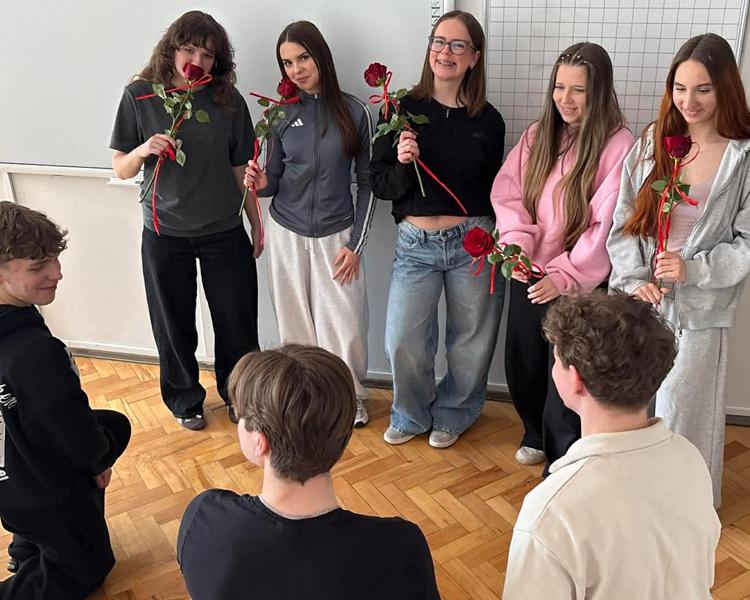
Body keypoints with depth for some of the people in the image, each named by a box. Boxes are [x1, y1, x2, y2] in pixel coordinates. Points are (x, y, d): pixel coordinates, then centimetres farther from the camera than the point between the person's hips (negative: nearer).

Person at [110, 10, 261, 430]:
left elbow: (242, 168, 5)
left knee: (238, 322, 8)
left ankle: (237, 394, 33)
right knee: (174, 326, 12)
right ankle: (185, 399, 35)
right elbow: (121, 168, 0)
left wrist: (257, 223, 8)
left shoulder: (228, 99, -1)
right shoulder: (139, 96, -3)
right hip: (165, 234, 0)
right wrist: (144, 150, -21)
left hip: (225, 231, 1)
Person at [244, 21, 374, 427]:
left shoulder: (353, 112, -4)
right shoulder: (281, 113, 1)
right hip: (287, 234, 2)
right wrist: (260, 183, -16)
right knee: (295, 324, 7)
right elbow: (275, 179, 8)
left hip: (337, 235, -1)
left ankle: (351, 398, 23)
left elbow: (367, 182, 0)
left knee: (345, 326, -1)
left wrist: (355, 244, -4)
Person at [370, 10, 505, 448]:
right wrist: (401, 163, -19)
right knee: (404, 342, -1)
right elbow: (379, 184, 1)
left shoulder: (488, 120, 3)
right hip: (416, 243, -1)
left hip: (473, 242, 1)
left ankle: (451, 415, 36)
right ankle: (412, 416, 29)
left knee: (471, 340, 10)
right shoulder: (404, 109, 0)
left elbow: (494, 190, 11)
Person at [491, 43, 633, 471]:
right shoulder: (538, 135, 4)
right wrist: (515, 242, -16)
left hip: (580, 286, -5)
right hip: (528, 276, 6)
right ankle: (537, 434, 46)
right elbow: (509, 194, 1)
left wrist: (564, 275, -24)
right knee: (523, 366, 19)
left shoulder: (618, 145, -13)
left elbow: (607, 227, -18)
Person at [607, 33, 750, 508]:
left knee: (681, 407, 5)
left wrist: (694, 269, -17)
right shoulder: (653, 143, 5)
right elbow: (623, 223, 4)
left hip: (699, 308, -3)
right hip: (637, 302, 3)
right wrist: (632, 280, -8)